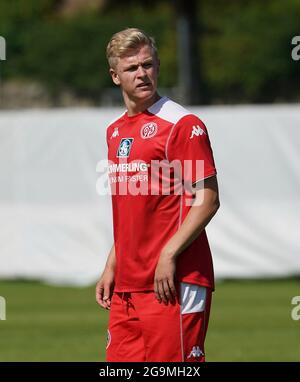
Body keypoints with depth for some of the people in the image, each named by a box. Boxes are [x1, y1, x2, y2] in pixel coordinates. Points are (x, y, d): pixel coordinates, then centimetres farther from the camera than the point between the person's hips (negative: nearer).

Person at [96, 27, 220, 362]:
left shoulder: (183, 124, -7)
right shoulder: (115, 131, 18)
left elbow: (207, 201, -11)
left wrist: (169, 255, -18)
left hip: (173, 283, -8)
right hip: (126, 285, 8)